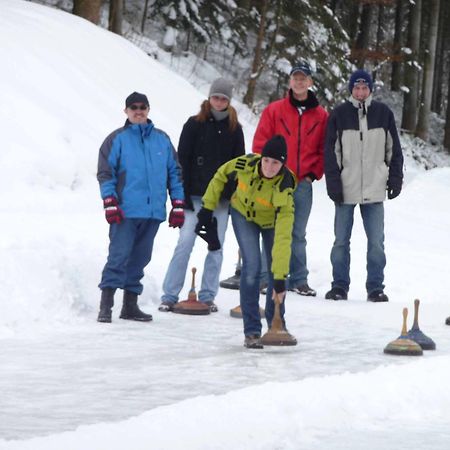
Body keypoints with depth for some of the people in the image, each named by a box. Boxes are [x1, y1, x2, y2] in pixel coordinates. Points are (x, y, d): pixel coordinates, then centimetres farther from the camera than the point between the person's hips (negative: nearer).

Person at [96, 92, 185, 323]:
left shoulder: (162, 139, 14)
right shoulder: (117, 139, 3)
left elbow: (174, 172, 17)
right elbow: (105, 173, -1)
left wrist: (178, 205, 11)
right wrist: (110, 203, -11)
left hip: (153, 211, 4)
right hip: (125, 211, -4)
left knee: (140, 258, 8)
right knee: (119, 256, -11)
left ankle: (130, 305, 15)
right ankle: (105, 305, -10)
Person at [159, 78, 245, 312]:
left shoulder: (234, 129, 8)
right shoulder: (194, 124, 0)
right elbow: (182, 160, -2)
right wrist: (183, 194, -9)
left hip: (222, 197, 3)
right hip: (196, 195, -3)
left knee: (216, 247, 5)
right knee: (185, 243, -8)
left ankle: (207, 296, 13)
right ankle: (169, 296, -4)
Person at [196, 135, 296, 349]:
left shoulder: (284, 189, -39)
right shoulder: (245, 164, -33)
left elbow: (283, 238, -44)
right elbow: (221, 175, -8)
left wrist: (280, 277, -47)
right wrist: (207, 207, -4)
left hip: (272, 221, 0)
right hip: (243, 214, 0)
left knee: (275, 271, -1)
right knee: (252, 266, -15)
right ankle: (251, 331, -8)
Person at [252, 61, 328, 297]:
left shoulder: (320, 115, 8)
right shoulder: (274, 110, 3)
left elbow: (324, 149, 10)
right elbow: (260, 144, 2)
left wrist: (313, 174, 0)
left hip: (303, 183, 1)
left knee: (298, 234, 5)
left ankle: (299, 280, 9)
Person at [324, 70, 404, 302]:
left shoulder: (383, 113, 5)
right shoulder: (339, 114, 1)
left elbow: (393, 149, 10)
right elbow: (331, 152, 1)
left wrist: (395, 179, 4)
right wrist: (334, 184, -6)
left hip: (374, 189, 1)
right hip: (346, 188, -1)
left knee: (376, 242, 1)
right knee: (341, 241, 5)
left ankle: (375, 287, 8)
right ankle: (340, 285, 14)